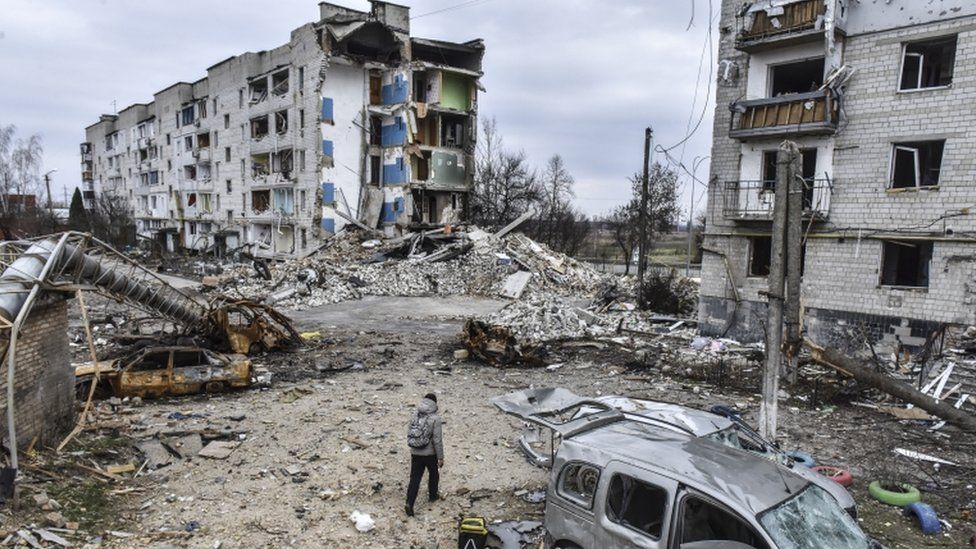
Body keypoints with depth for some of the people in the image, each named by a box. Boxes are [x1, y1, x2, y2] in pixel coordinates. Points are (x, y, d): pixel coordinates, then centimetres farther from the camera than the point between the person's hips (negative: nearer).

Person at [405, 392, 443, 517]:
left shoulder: (415, 416, 0)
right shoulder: (435, 418, -16)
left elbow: (409, 435, 8)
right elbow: (437, 440, -17)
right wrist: (441, 457, -9)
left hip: (415, 453, 3)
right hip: (430, 453, -3)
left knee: (414, 478, 8)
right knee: (433, 474, 23)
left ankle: (409, 503, -3)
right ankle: (433, 495, 41)